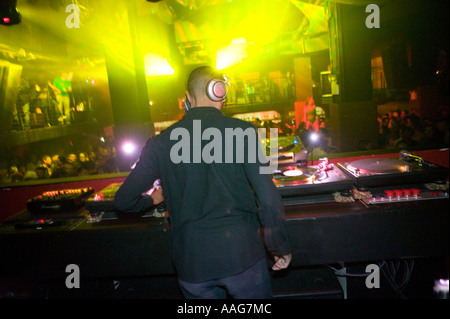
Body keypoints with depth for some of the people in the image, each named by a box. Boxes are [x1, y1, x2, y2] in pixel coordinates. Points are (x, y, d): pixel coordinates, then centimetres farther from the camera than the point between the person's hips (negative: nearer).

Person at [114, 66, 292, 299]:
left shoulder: (161, 143, 0)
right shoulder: (241, 131, -8)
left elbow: (123, 201, 6)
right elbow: (268, 197, -13)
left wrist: (152, 200, 27)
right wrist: (281, 248, 1)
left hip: (192, 263, 3)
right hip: (241, 254, -2)